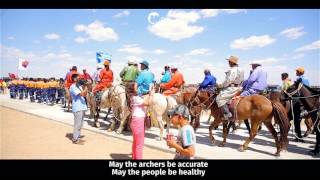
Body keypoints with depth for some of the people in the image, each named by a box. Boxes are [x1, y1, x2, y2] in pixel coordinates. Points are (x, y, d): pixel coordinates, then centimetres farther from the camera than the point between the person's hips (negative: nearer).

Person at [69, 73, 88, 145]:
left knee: (80, 123, 15)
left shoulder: (79, 86, 15)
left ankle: (78, 137, 25)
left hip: (82, 107, 9)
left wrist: (85, 87, 2)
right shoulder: (73, 87, -12)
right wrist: (86, 88, -10)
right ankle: (75, 139, 5)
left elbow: (84, 95, 13)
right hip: (77, 108, -9)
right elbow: (81, 94, -22)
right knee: (77, 124, -4)